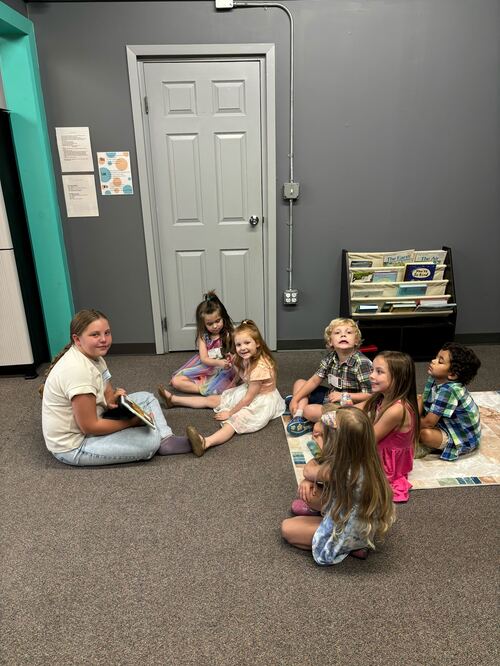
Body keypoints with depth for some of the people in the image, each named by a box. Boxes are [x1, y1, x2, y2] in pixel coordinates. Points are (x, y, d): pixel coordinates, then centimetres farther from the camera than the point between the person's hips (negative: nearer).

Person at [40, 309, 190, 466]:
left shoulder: (94, 355, -1)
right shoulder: (78, 370, -30)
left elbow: (107, 390, 10)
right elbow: (89, 427, -27)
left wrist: (111, 399, -14)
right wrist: (132, 421, -17)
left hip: (89, 419, 10)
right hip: (73, 445, -10)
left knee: (146, 398, 9)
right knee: (151, 438, -21)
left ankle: (166, 440, -2)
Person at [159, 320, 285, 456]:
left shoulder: (260, 367, -29)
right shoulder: (247, 358, -1)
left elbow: (248, 398, -23)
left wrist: (230, 412, -13)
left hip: (261, 402, -9)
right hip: (246, 391, 9)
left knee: (234, 420, -35)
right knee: (211, 399, 11)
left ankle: (205, 442, -60)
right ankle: (173, 400, 23)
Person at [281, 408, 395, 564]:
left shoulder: (336, 470, -37)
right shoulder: (368, 460, -15)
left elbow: (308, 471, -13)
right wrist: (308, 480, -17)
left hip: (349, 534, -7)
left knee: (286, 528, 3)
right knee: (307, 487, 5)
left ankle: (347, 548, 5)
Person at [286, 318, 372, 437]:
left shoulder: (362, 363, -23)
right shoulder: (331, 358, -3)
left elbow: (369, 395, -22)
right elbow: (315, 380, 2)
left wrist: (343, 395, -27)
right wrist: (295, 399, -3)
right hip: (330, 397, 8)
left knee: (310, 410, -29)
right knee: (299, 383, 6)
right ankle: (298, 418, -11)